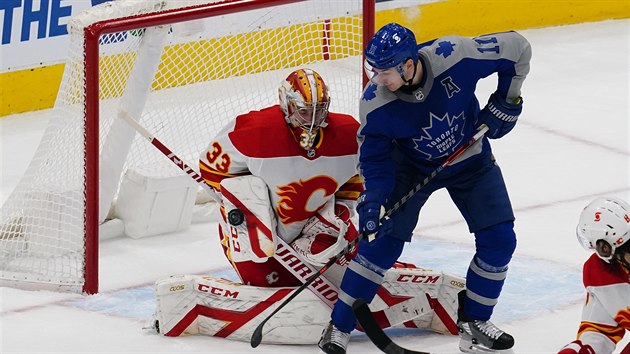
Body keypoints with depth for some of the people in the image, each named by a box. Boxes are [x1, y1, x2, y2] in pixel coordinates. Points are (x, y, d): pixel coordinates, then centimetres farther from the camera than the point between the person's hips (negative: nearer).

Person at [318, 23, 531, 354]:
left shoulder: (455, 55, -34)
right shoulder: (375, 103, -28)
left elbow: (516, 48, -19)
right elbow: (374, 156, -14)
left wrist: (505, 102, -16)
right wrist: (373, 199, -28)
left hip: (469, 159, 1)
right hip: (410, 165, -1)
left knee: (499, 240, -6)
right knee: (383, 239, -12)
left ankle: (473, 322, 12)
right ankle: (339, 327, 0)